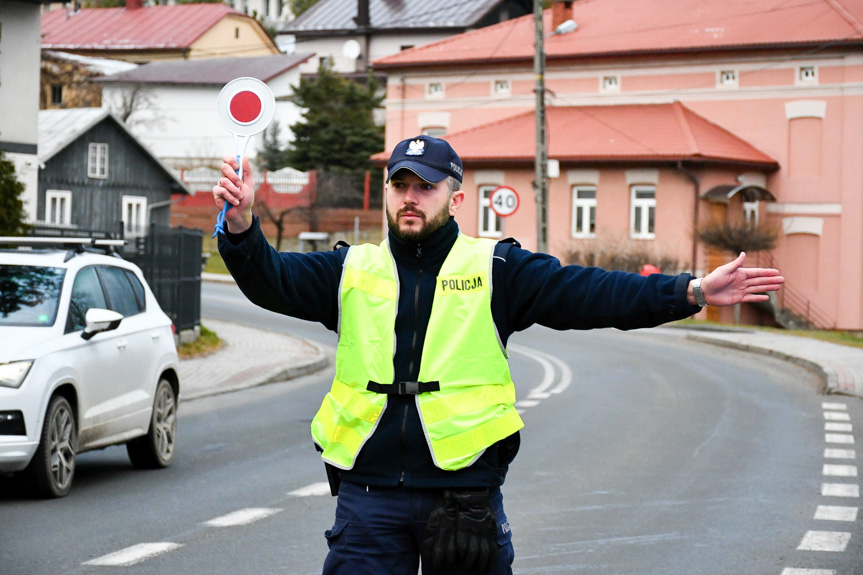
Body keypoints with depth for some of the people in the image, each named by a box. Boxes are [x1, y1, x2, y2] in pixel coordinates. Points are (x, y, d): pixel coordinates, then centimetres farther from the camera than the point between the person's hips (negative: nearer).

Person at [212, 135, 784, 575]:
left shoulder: (497, 269, 5)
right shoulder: (351, 270, 10)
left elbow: (590, 293, -2)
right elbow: (271, 281, 0)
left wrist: (694, 292, -11)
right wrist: (243, 224, -20)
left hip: (465, 491, -1)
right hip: (369, 495, 1)